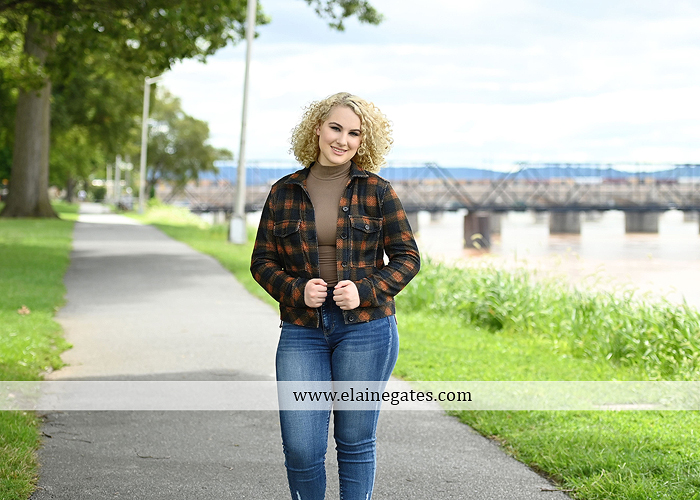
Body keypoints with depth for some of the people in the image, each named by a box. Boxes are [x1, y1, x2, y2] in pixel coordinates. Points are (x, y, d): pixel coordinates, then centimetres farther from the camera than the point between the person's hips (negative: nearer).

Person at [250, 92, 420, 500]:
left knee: (356, 442, 6)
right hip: (301, 331, 1)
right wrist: (296, 290, -10)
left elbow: (407, 257, 3)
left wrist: (365, 290, -13)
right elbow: (263, 260, 9)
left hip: (365, 328, -1)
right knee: (300, 447, -3)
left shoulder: (377, 191, 2)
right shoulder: (285, 192, 7)